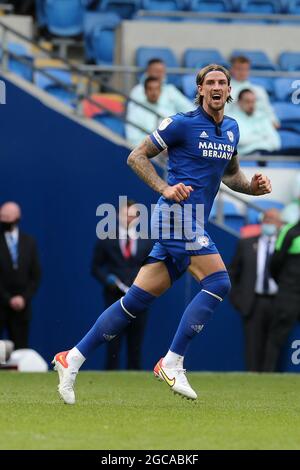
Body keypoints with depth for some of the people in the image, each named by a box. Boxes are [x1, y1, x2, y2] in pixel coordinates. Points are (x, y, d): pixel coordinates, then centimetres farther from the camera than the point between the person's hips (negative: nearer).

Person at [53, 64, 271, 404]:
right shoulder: (182, 124, -6)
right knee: (218, 283, -18)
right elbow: (136, 157, -2)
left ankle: (73, 359, 7)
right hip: (178, 214, -7)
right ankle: (172, 364, -13)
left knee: (137, 299, 4)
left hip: (192, 222, 7)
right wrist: (165, 188, -15)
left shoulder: (231, 129, 16)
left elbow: (230, 173, 30)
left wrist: (253, 186, 9)